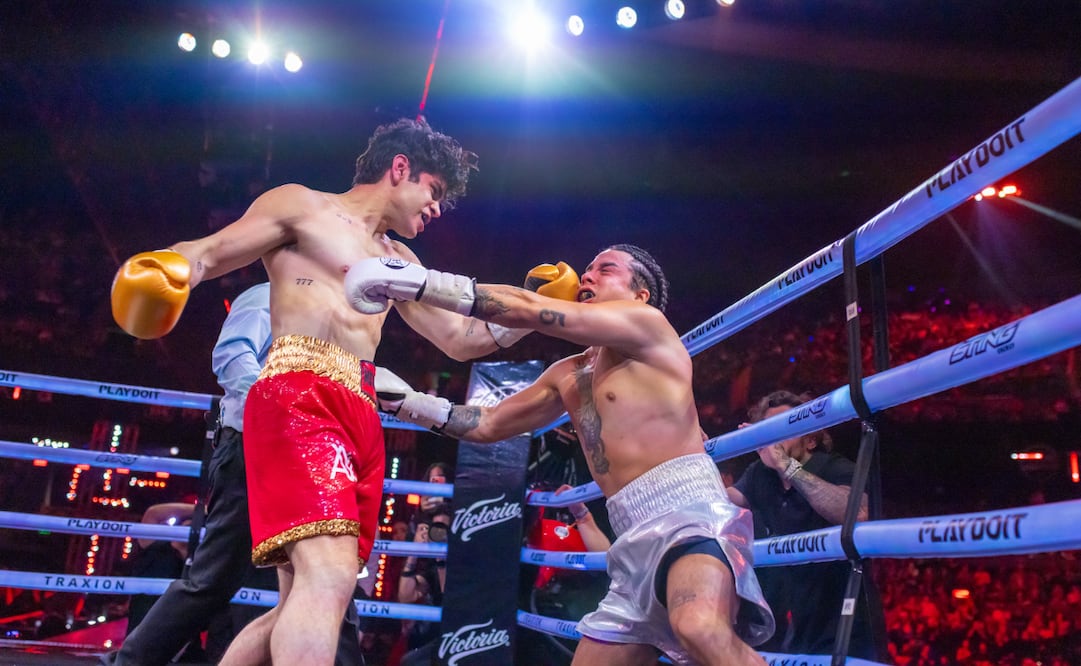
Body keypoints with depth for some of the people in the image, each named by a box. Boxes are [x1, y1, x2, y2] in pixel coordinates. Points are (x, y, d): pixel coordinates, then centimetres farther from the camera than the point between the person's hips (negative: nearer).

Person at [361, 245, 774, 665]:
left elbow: (530, 310, -9)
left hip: (688, 508, -8)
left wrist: (416, 282, -8)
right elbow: (489, 424, 28)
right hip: (638, 539, 9)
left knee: (699, 627, -39)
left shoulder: (647, 322, 0)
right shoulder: (568, 374, 24)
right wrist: (404, 401, 16)